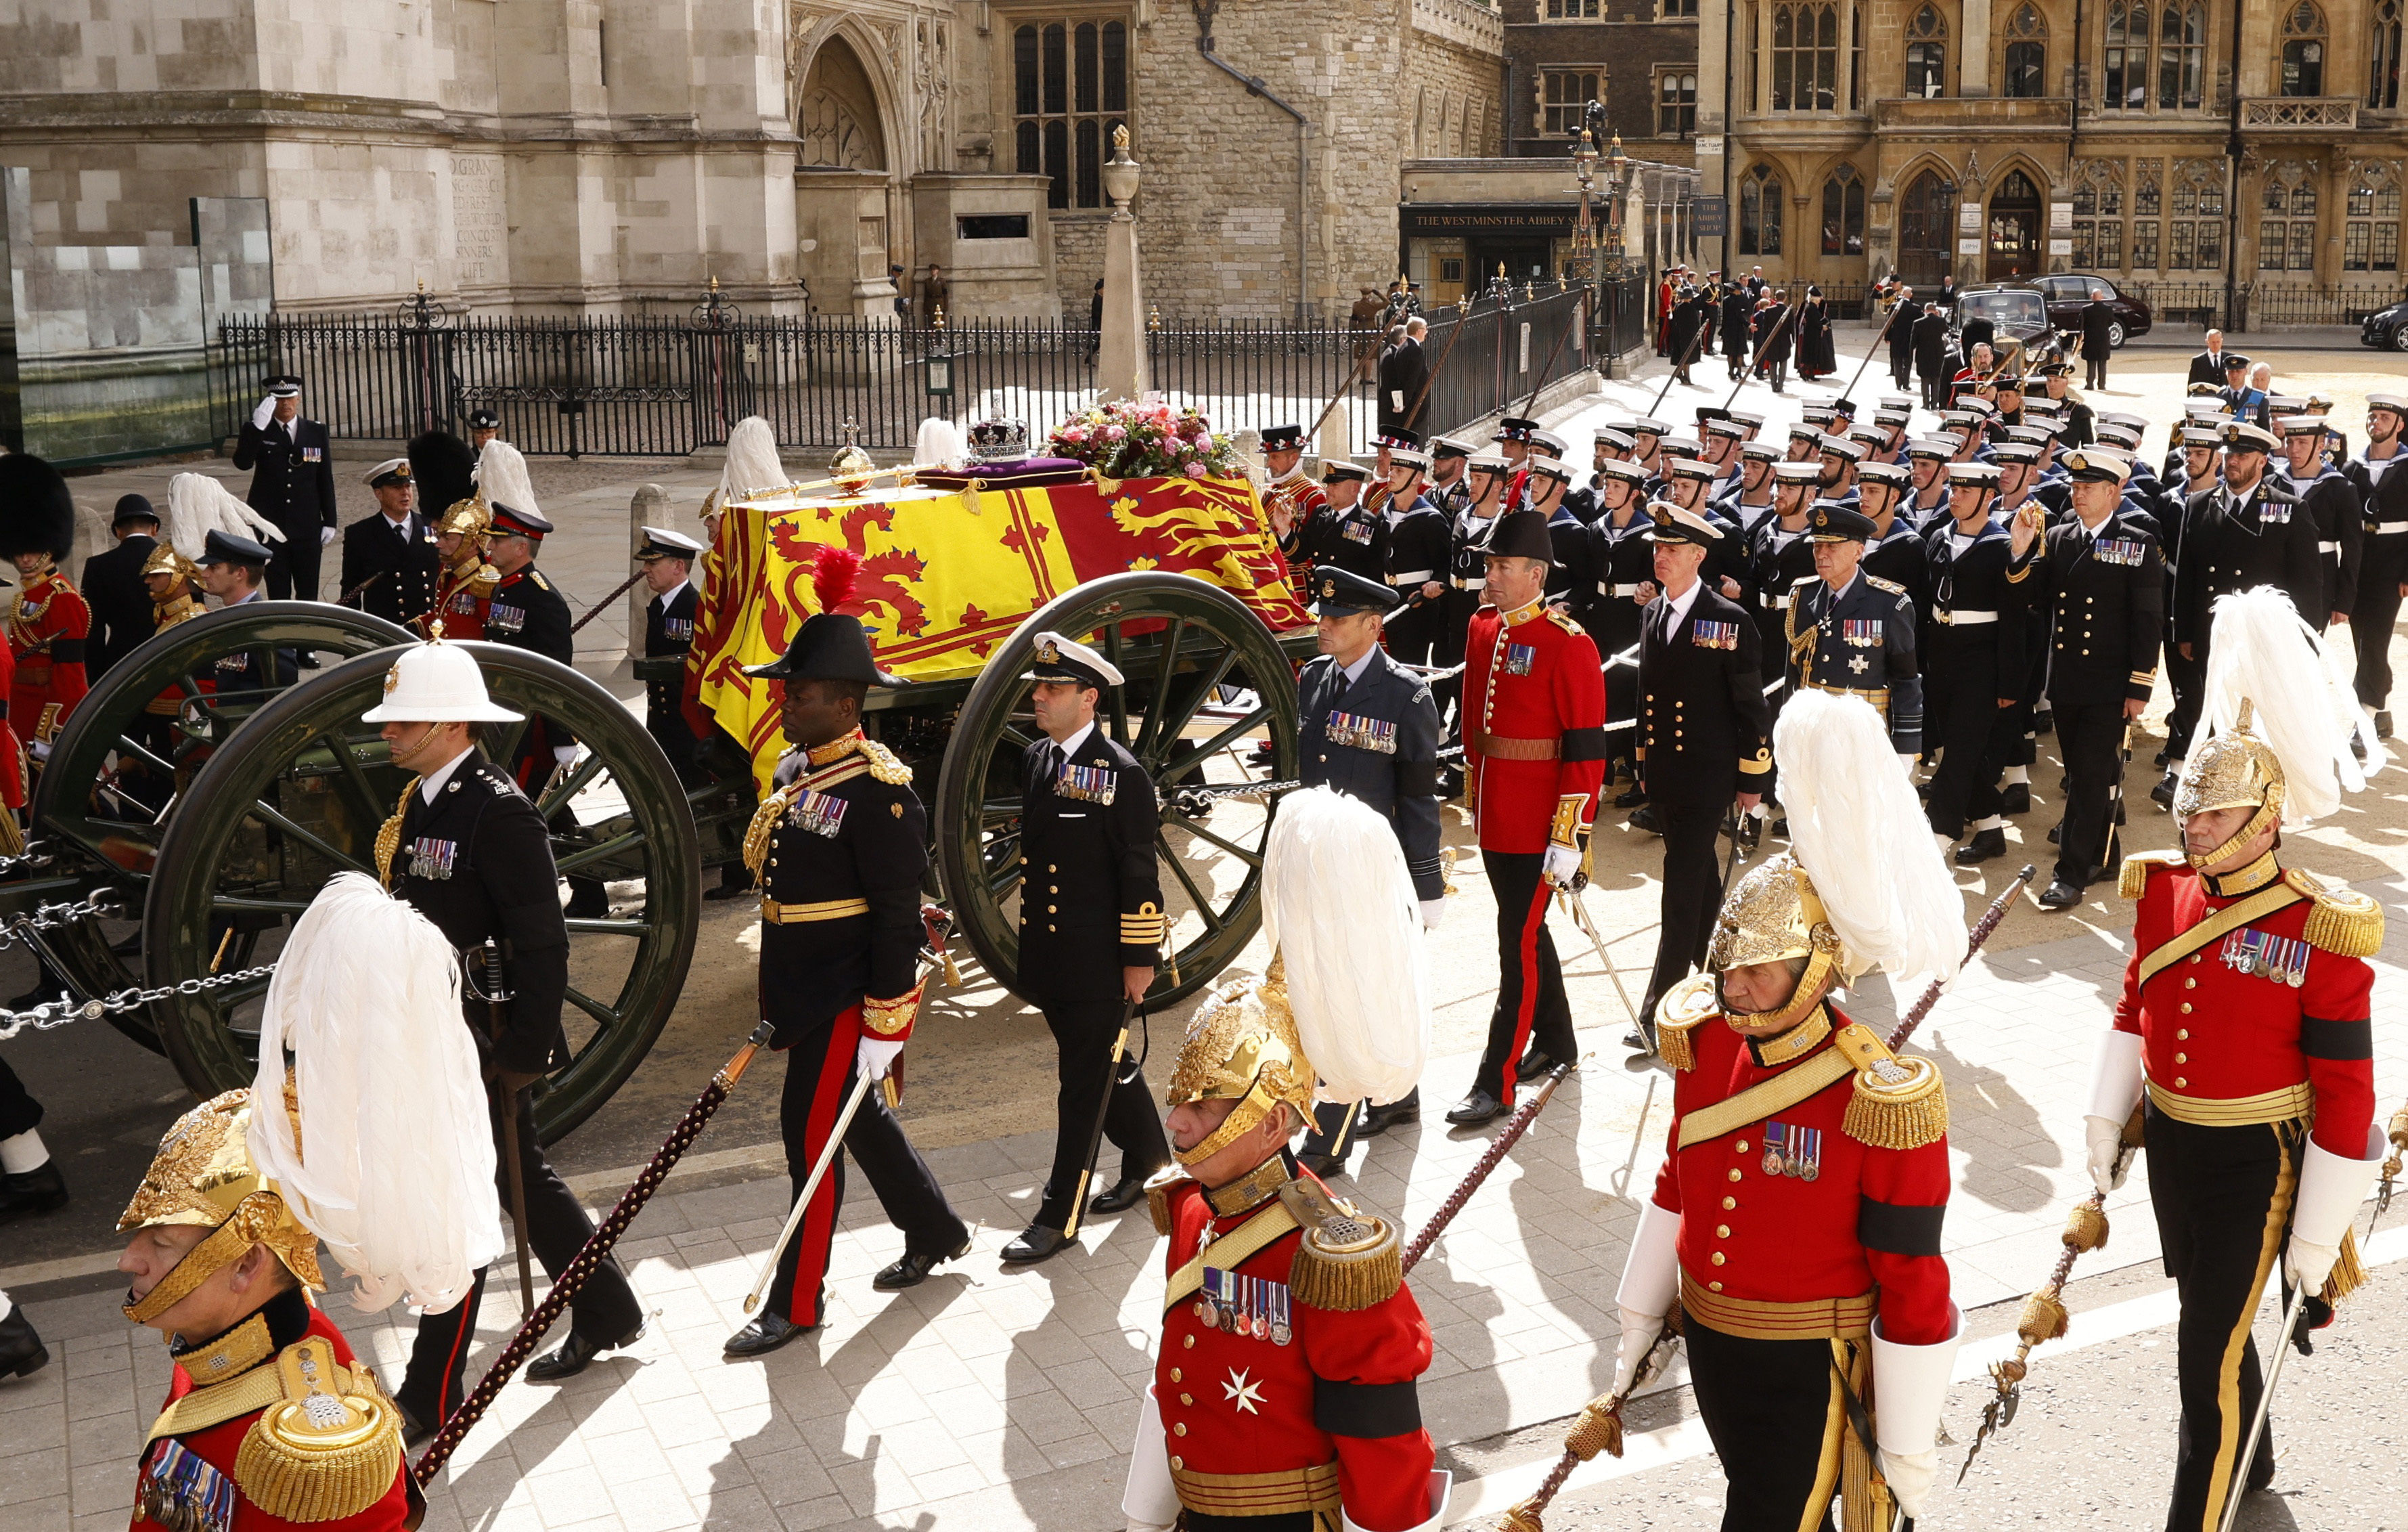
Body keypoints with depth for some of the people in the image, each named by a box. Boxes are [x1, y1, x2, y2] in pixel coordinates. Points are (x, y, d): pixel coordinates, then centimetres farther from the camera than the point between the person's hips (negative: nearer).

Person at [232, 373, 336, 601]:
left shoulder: (316, 431, 7)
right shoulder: (255, 431, 2)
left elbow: (325, 480, 9)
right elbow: (242, 463, -17)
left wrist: (329, 522, 6)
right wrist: (258, 427, -27)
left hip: (307, 528, 1)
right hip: (270, 527, -1)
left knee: (308, 594, 5)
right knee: (278, 595, 2)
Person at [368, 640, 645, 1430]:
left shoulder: (499, 811, -20)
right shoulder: (420, 802, 7)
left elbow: (542, 944, -21)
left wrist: (523, 1054, -20)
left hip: (482, 1045, -9)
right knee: (524, 1180, 20)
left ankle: (430, 1398, 11)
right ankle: (605, 1314, 37)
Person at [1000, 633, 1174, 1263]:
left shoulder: (1122, 774, -14)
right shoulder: (1036, 759, 8)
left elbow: (1140, 873, -12)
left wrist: (1140, 959, -12)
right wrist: (1029, 949, 18)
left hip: (1100, 961, -7)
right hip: (1049, 957, 7)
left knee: (1085, 1083, 0)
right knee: (1107, 1068, 20)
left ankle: (1059, 1217, 6)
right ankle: (1150, 1160, 40)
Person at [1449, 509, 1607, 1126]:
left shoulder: (1567, 644, -15)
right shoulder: (1481, 629, 7)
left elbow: (1586, 749, -16)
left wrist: (1568, 839, -18)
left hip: (1538, 821, -7)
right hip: (1494, 816, 7)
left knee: (1519, 942, -5)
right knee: (1528, 931, 20)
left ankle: (1496, 1083, 0)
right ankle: (1555, 1041, 37)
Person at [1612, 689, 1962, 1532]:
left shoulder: (1882, 1103, -24)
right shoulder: (1705, 1046, -7)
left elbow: (1913, 1288, -18)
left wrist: (1908, 1453, -12)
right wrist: (1639, 1321, 16)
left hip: (1810, 1368, -6)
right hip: (1710, 1344, 6)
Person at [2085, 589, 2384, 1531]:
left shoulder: (2322, 936, -20)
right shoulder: (2167, 893, -3)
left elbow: (2346, 1095, -16)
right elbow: (2134, 1011, 11)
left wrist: (2318, 1240, -14)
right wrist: (2105, 1126, 11)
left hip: (2257, 1160, -6)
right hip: (2170, 1140, 6)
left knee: (2209, 1356, -4)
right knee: (2213, 1317, 24)